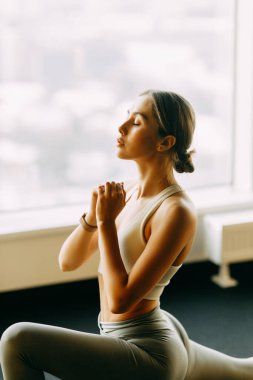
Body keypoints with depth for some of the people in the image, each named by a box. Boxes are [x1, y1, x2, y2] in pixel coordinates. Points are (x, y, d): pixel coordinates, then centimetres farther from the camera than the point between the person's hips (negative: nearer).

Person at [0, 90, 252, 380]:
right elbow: (68, 261, 3)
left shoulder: (176, 211, -22)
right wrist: (93, 216, -15)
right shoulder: (129, 191, 4)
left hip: (146, 352, -10)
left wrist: (106, 221, -22)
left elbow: (120, 300, -25)